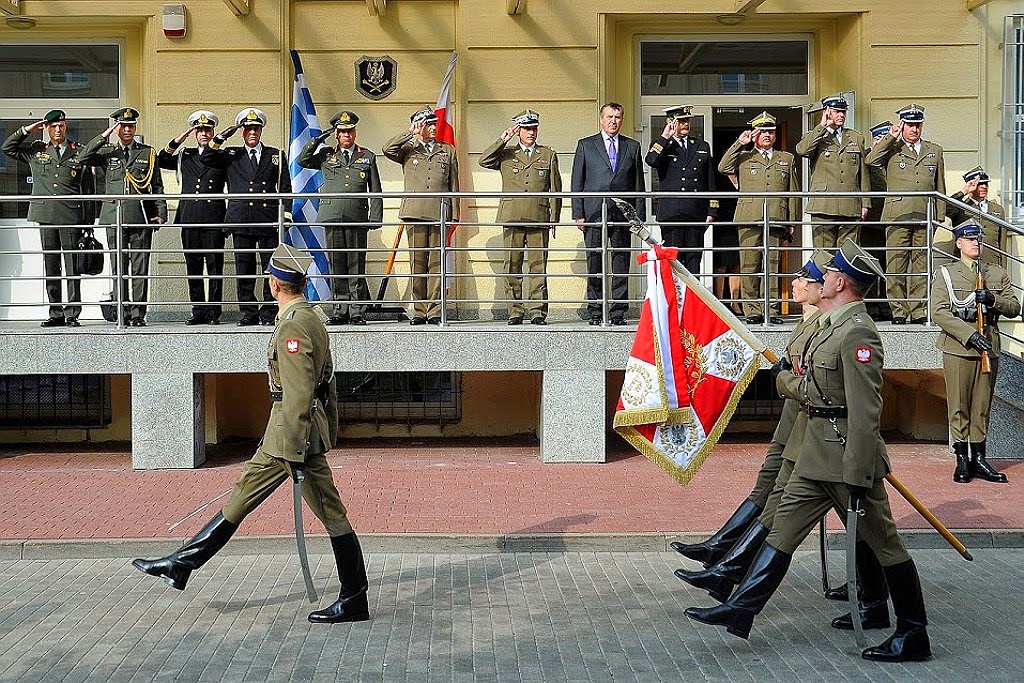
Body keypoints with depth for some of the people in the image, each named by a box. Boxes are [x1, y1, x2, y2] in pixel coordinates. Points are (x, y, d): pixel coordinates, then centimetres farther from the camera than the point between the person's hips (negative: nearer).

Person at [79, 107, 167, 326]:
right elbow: (83, 158, -5)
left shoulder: (148, 153, 11)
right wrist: (105, 135, -6)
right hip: (114, 218, 1)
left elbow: (157, 186, 10)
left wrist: (161, 213, 0)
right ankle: (122, 314, 6)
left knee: (140, 267, -2)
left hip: (141, 218, -1)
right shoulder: (107, 152, 12)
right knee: (118, 267, 2)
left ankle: (138, 314, 1)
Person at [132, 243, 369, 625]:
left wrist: (296, 454, -24)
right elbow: (327, 382, 19)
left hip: (294, 433, -10)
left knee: (331, 514, -3)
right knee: (243, 496, 13)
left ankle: (354, 602, 6)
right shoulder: (312, 319, 13)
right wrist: (328, 435, 25)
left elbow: (298, 395, -24)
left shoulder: (293, 326, -19)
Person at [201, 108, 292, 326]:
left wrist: (286, 212, 3)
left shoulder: (276, 156, 13)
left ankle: (269, 313, 3)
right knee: (244, 270, 2)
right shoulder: (231, 156, 14)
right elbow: (205, 158, 6)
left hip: (269, 221, -1)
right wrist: (220, 138, -1)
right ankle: (249, 313, 8)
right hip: (241, 221, 1)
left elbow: (285, 188, 12)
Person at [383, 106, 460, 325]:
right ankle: (419, 311, 4)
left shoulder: (448, 151, 17)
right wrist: (411, 133, -5)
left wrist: (454, 214, 7)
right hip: (415, 213, 0)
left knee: (437, 262, -3)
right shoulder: (408, 150, 13)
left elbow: (453, 185, 15)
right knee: (417, 262, -1)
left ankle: (435, 311, -2)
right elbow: (388, 150, -9)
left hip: (440, 213, 0)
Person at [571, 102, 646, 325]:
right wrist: (578, 214, -3)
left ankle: (618, 311, 6)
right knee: (594, 264, -1)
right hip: (594, 214, -1)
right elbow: (577, 183, 6)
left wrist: (640, 216, 3)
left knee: (621, 264, 1)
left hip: (623, 214, 1)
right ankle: (595, 311, 5)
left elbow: (638, 185, 11)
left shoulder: (632, 146, 13)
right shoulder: (585, 145, 9)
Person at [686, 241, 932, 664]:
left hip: (847, 458, -10)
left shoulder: (857, 332, -18)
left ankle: (914, 636, 13)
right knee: (783, 529, 9)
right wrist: (783, 378, 37)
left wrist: (857, 476, -24)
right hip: (816, 455, 10)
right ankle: (740, 610, 14)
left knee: (883, 542, 2)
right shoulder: (835, 324, 12)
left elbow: (865, 413, -23)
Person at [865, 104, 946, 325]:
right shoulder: (891, 149, 10)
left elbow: (940, 188, 19)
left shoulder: (934, 151, 18)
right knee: (896, 265, -5)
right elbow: (871, 160, -11)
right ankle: (898, 312, 0)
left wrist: (939, 216, 12)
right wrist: (890, 138, -11)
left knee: (921, 265, 3)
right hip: (897, 215, -3)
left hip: (924, 217, 3)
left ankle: (919, 312, 7)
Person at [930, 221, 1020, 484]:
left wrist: (993, 299, -11)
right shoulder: (945, 274, 3)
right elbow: (939, 312, -8)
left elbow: (1014, 308, 10)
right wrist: (970, 335, -18)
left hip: (989, 346, 3)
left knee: (982, 405, 7)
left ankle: (979, 459, 13)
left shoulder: (997, 273, 14)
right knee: (959, 405, -1)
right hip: (958, 347, -3)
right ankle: (962, 460, 6)